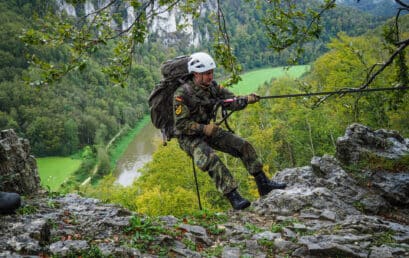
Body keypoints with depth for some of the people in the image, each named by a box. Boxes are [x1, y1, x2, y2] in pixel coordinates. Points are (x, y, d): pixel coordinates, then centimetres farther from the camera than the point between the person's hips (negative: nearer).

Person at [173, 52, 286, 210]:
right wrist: (204, 128, -27)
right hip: (189, 137, -7)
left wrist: (247, 99, -21)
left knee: (243, 145, -4)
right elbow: (181, 124, -20)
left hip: (208, 130, 7)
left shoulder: (212, 87, 0)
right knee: (211, 159, -33)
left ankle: (263, 184, 3)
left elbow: (231, 101, -2)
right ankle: (233, 197, -28)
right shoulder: (182, 94, -20)